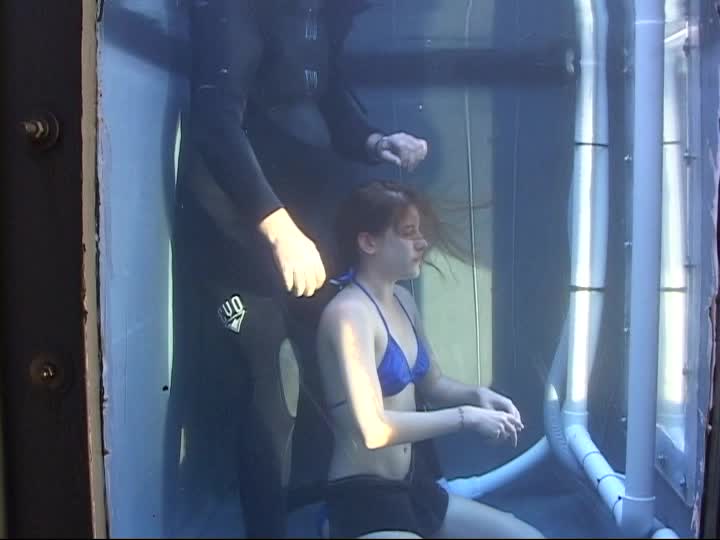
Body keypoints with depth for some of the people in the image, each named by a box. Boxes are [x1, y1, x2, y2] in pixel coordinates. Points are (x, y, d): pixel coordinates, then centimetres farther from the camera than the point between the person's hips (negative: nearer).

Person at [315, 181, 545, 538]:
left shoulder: (402, 300, 7)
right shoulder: (348, 313, -19)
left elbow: (433, 384, 19)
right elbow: (373, 429, -25)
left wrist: (477, 396, -1)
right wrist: (466, 417, -21)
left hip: (412, 484, 9)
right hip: (362, 498, -9)